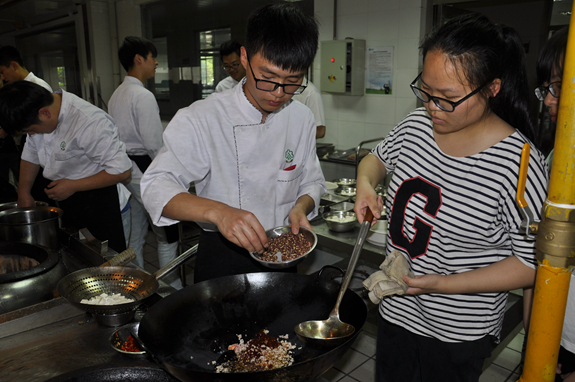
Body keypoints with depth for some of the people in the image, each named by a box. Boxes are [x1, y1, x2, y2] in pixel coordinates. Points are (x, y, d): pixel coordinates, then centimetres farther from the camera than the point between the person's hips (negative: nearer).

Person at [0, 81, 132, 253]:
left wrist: (73, 186, -19)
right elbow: (31, 155, 17)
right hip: (64, 200, 8)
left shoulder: (90, 123, -28)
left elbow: (121, 171, -25)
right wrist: (23, 192, 17)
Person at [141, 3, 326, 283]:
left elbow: (312, 181, 6)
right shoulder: (200, 119, -18)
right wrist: (216, 211, -41)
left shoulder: (302, 119, -4)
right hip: (222, 258, -3)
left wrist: (302, 205, -17)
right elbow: (156, 187, -23)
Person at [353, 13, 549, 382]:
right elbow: (377, 158, 12)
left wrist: (444, 284, -24)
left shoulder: (518, 164, -24)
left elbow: (533, 264, -18)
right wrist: (366, 183, -10)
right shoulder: (416, 124, -8)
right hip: (395, 307, 5)